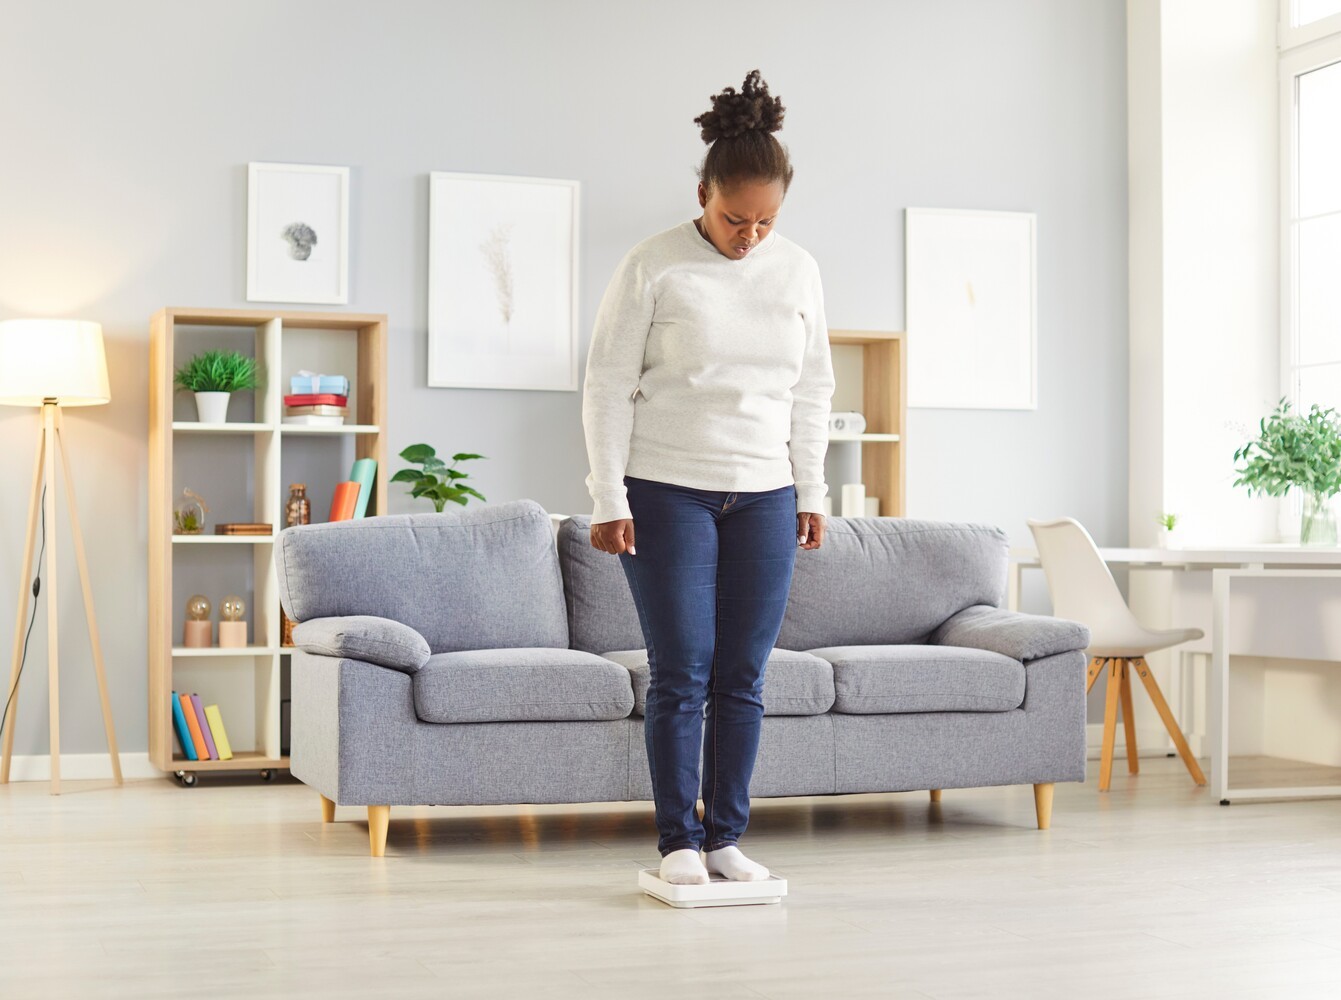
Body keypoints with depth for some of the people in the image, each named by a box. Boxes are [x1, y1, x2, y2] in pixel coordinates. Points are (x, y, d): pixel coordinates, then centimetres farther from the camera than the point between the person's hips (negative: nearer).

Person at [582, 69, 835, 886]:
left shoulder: (799, 271, 6)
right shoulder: (653, 267, -7)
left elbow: (813, 390, 14)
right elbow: (608, 386, -5)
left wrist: (811, 494, 10)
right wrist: (610, 499, -9)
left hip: (764, 496, 4)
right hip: (667, 491, -4)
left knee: (743, 675, 4)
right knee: (680, 671, -4)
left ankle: (727, 836, 13)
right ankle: (679, 840, 6)